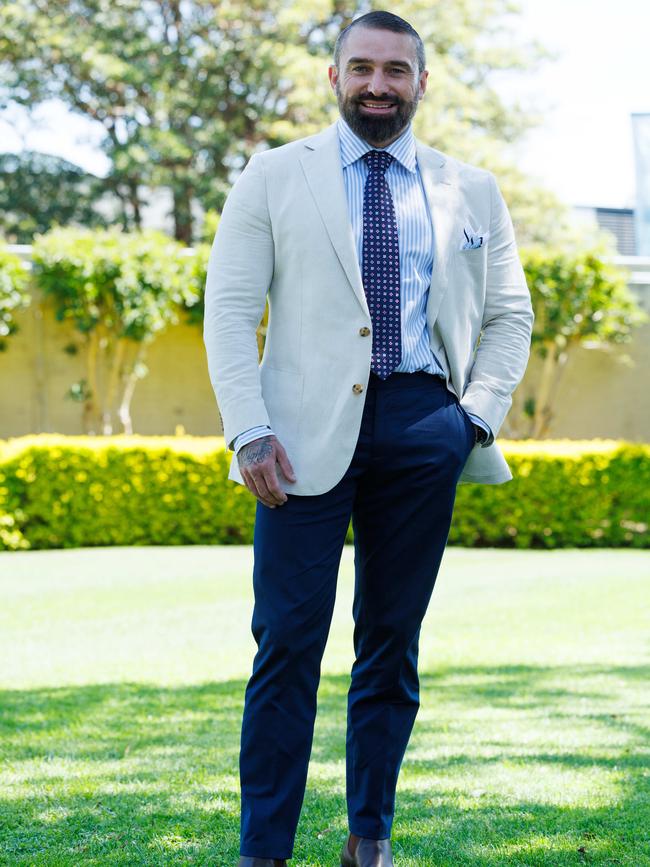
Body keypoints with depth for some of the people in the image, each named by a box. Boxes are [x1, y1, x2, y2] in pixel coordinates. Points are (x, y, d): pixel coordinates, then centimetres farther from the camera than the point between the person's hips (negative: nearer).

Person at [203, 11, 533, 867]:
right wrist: (250, 432, -9)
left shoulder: (472, 193, 14)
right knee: (289, 640, -6)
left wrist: (478, 415, 1)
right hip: (310, 427, -2)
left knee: (393, 640, 7)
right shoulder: (275, 177, 7)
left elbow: (510, 314, 16)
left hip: (422, 425, 2)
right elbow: (229, 307, 2)